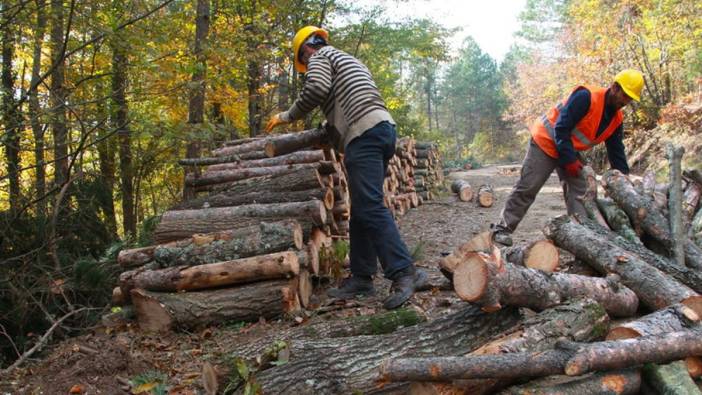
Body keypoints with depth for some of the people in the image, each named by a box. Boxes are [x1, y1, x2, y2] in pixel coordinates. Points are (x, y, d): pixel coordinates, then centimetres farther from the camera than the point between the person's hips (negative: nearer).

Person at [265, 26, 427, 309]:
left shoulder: (320, 57, 8)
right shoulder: (348, 61, 34)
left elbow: (316, 90, -12)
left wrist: (287, 116, 1)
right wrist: (334, 130, 36)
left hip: (365, 134, -9)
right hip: (384, 128, 9)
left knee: (369, 208, -15)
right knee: (362, 211, 9)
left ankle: (404, 273, -21)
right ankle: (361, 278, 10)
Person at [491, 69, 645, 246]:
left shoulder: (616, 119, -1)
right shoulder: (586, 97, -26)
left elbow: (616, 152, 5)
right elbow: (561, 128, -27)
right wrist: (570, 160, -23)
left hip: (571, 151, 8)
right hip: (546, 141, -8)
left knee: (579, 190, -1)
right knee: (527, 188, -8)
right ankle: (502, 228, -1)